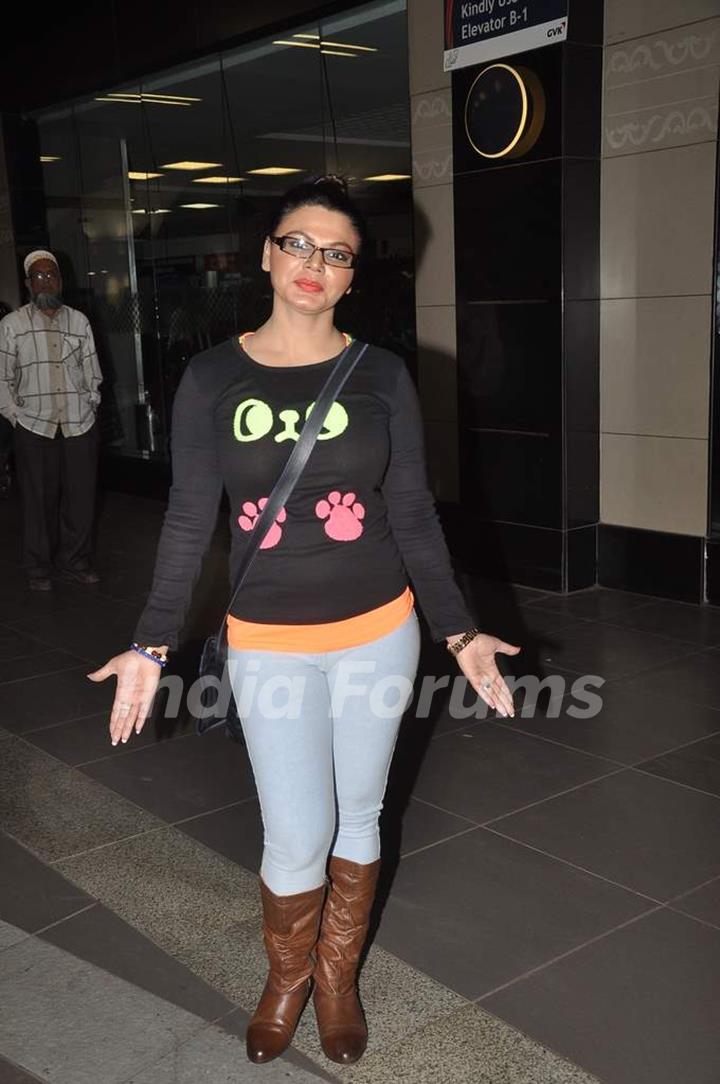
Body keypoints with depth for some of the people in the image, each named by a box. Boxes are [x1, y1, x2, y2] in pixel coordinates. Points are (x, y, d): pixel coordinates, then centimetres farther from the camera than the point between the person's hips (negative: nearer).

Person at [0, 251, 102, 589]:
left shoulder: (79, 321, 9)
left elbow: (92, 371, 12)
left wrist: (90, 406, 6)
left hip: (80, 425, 2)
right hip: (34, 426, -2)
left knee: (81, 497, 5)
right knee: (39, 499, 4)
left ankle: (75, 562, 21)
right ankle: (38, 568, 18)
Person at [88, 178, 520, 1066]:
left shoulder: (382, 377, -2)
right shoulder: (212, 378, -3)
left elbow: (413, 517, 2)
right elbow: (189, 521, -1)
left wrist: (460, 632, -1)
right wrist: (150, 644, -5)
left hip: (379, 633, 1)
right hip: (269, 644, -1)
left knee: (357, 818, 14)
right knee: (298, 839, 2)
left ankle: (338, 976, 39)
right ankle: (286, 975, 34)